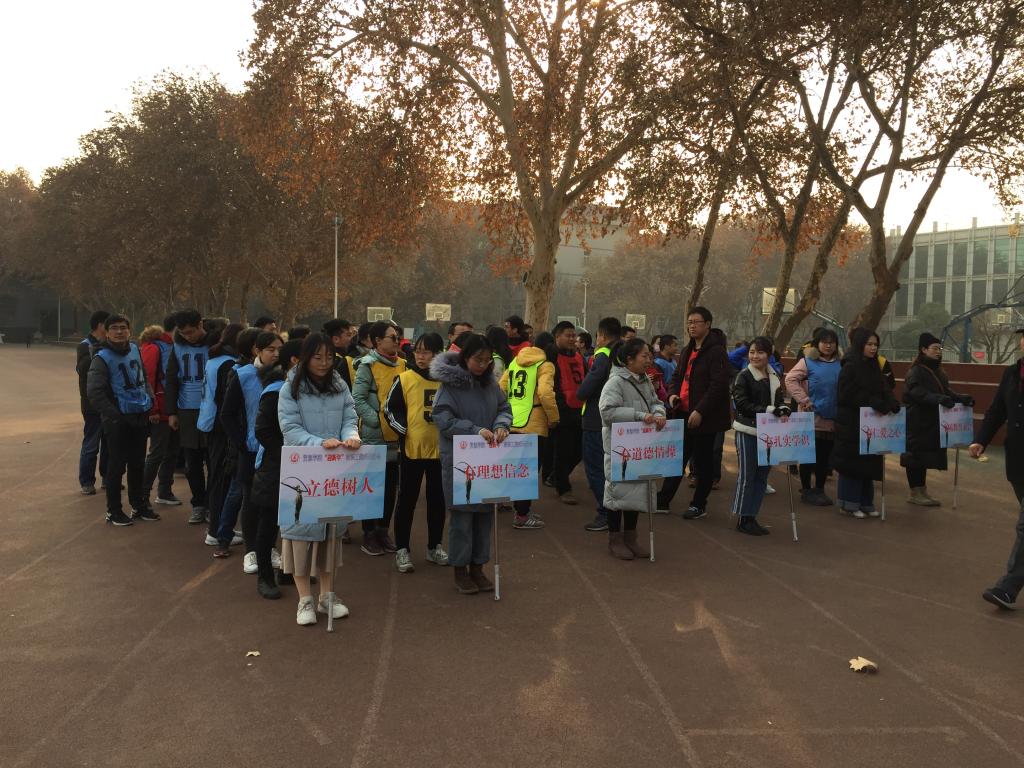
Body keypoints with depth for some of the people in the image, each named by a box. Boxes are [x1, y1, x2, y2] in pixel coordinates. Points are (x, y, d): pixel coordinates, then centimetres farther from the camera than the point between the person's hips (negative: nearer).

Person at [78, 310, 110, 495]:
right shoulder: (86, 345, -9)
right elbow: (81, 369, -25)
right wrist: (93, 354, -37)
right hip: (93, 404, -6)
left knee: (110, 443, 13)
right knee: (91, 444, 0)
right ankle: (86, 481, 8)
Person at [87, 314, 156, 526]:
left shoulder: (134, 350, 8)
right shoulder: (102, 358, -12)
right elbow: (94, 392, -16)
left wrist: (149, 400, 9)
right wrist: (113, 414, -16)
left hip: (140, 416, 6)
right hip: (118, 421, -6)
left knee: (138, 463, 15)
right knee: (117, 466, 2)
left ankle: (139, 505, 28)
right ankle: (113, 511, 14)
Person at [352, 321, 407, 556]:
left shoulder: (402, 365, 8)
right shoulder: (368, 366, -8)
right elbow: (357, 399, -13)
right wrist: (376, 419, -18)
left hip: (395, 437, 5)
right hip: (374, 438, -5)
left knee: (391, 488, 12)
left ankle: (383, 531, 25)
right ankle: (369, 534, 17)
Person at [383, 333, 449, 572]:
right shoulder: (404, 379, -4)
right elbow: (390, 408, -1)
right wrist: (404, 430, -11)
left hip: (441, 449, 3)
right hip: (411, 449, -3)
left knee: (437, 499, 13)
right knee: (407, 500, 5)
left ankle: (434, 546, 27)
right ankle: (402, 549, 16)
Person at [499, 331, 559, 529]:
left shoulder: (515, 362, 13)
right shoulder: (544, 365, -6)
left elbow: (501, 388, 9)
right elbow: (545, 393, -20)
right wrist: (554, 418, -8)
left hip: (511, 423, 7)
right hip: (532, 425, -7)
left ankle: (521, 509, 27)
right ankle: (522, 516, 6)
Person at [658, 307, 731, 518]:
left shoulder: (716, 351, -11)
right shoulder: (687, 351, 15)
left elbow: (718, 385, -19)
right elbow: (678, 376, 22)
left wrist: (700, 411, -23)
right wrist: (673, 394, 0)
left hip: (705, 417, -7)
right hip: (684, 414, 8)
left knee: (703, 460, 5)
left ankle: (699, 505, 17)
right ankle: (662, 501, 16)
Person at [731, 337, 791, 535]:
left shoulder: (774, 377, 11)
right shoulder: (743, 377, -9)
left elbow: (780, 400, 16)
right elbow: (743, 405, -15)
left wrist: (783, 409, -7)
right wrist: (770, 411, -22)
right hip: (748, 431, -6)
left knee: (762, 476, 10)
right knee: (747, 476, -1)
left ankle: (751, 517, 20)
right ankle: (742, 519, 8)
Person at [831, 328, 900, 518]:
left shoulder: (874, 367, 12)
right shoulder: (850, 367, -11)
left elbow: (884, 390, 6)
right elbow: (847, 396, -17)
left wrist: (892, 402, -14)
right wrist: (874, 404, -22)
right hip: (852, 423, -7)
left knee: (868, 463, 10)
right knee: (852, 463, 0)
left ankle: (865, 503, 19)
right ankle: (849, 504, 10)